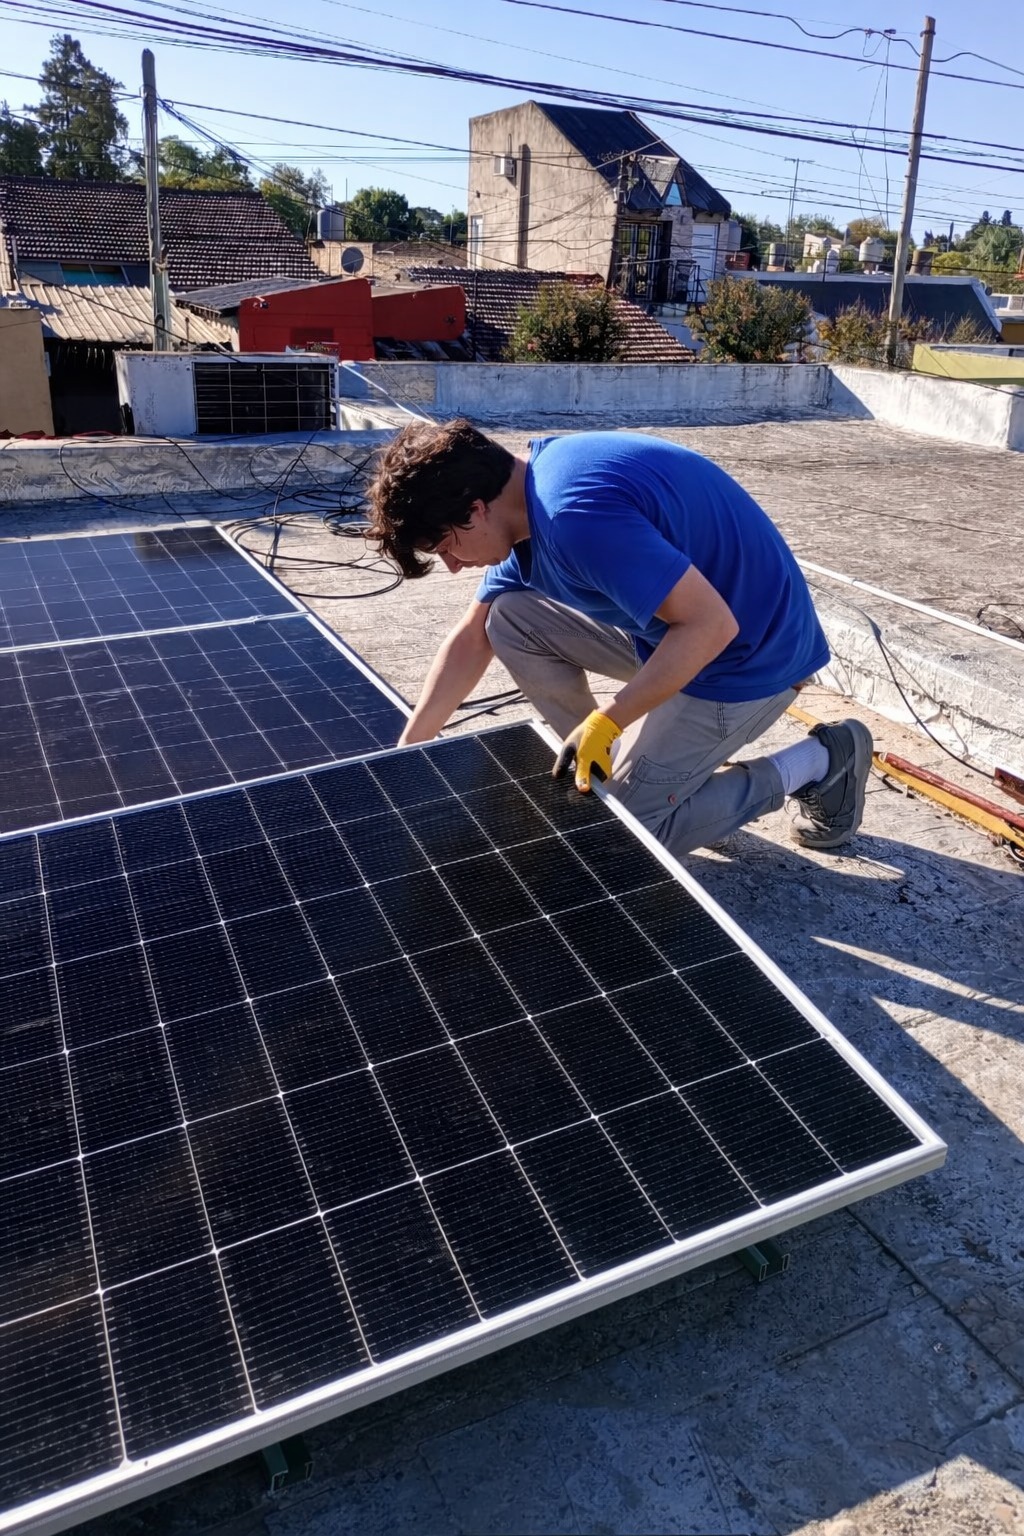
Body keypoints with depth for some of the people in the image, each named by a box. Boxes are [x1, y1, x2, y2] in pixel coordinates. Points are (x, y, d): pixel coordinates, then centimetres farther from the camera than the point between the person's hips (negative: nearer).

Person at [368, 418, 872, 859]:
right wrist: (406, 753, 10)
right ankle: (601, 772, 11)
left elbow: (712, 625, -31)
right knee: (509, 617, 3)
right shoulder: (528, 499, 1)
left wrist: (603, 724, -25)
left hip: (749, 653, -9)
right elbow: (472, 640, 9)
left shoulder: (576, 513, -30)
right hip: (676, 623, 9)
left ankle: (820, 762, 6)